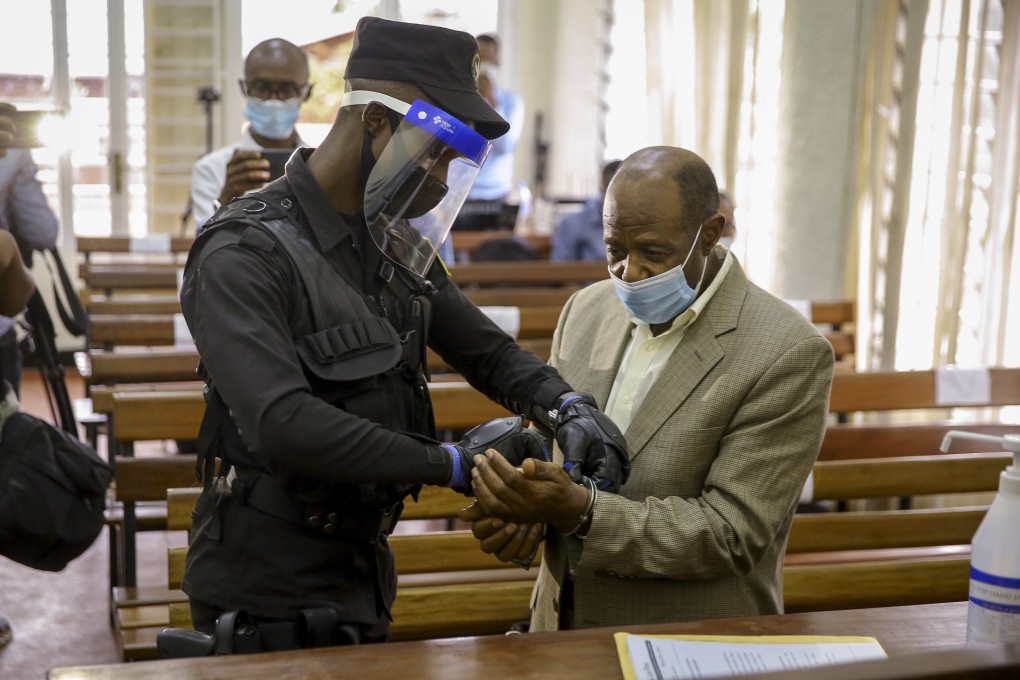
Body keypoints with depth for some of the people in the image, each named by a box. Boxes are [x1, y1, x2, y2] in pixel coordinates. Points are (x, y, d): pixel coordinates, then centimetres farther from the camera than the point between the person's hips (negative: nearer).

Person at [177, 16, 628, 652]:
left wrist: (568, 405, -8)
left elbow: (489, 350, 12)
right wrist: (452, 462, -26)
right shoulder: (244, 256, -20)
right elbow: (284, 425, -32)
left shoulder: (395, 244, 5)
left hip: (363, 576, 8)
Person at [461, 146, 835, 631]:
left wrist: (578, 512, -25)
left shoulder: (789, 354, -14)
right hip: (564, 626, 5)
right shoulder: (587, 309, 3)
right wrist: (516, 503, -10)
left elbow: (733, 532, -16)